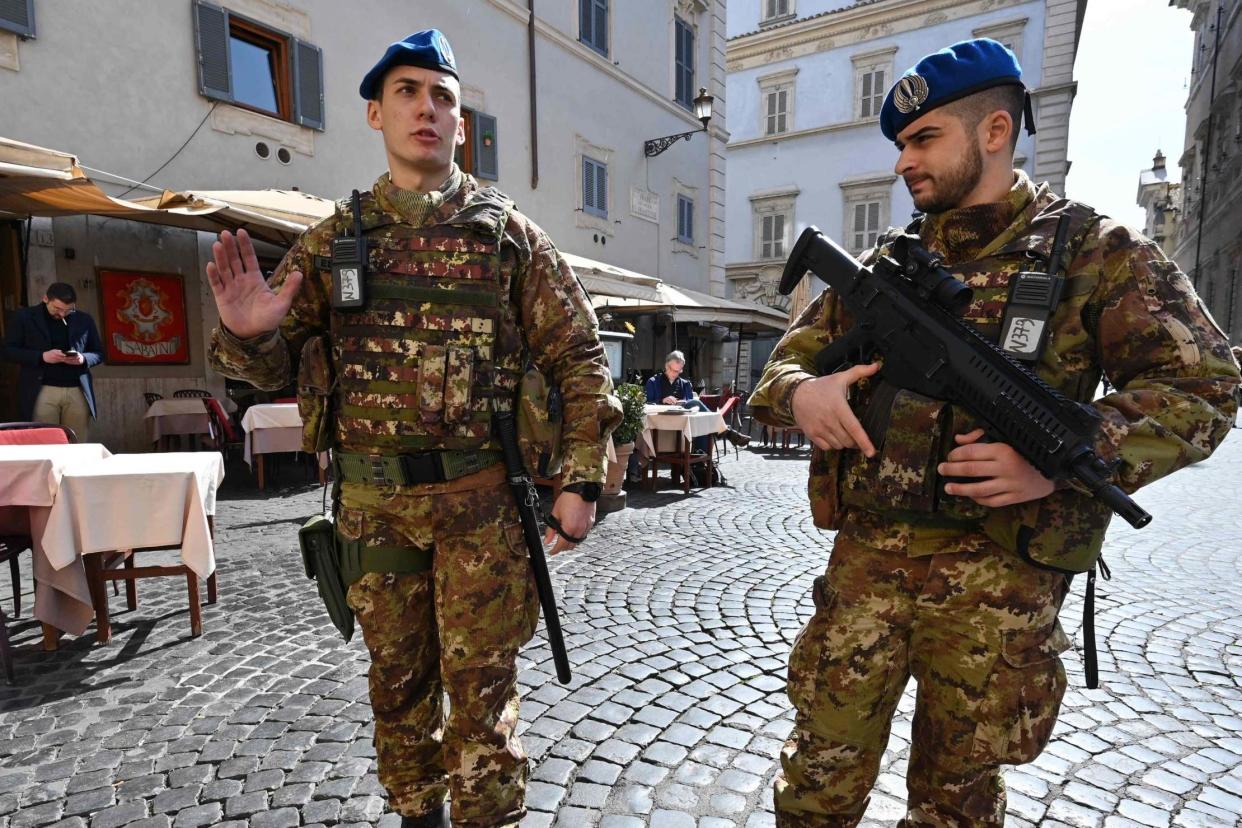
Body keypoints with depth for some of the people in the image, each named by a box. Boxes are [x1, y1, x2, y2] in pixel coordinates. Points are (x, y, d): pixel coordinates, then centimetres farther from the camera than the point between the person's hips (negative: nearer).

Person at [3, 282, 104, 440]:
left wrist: (83, 358, -9)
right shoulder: (24, 317, 4)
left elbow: (99, 353, 14)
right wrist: (41, 356, -14)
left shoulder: (84, 320, 10)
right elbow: (8, 350, 2)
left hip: (78, 391, 2)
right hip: (42, 391, -1)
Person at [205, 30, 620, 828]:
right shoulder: (334, 238, 7)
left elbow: (581, 360, -1)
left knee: (481, 682, 7)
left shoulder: (509, 233, 1)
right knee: (399, 677, 18)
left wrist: (581, 482, -8)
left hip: (482, 498, -2)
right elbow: (274, 363, 9)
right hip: (372, 499, 3)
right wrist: (244, 333, -15)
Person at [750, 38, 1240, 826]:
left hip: (997, 570, -2)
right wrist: (799, 391, -13)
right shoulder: (883, 264, 10)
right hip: (866, 556, 3)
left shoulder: (1093, 248, 1)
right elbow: (792, 353, 12)